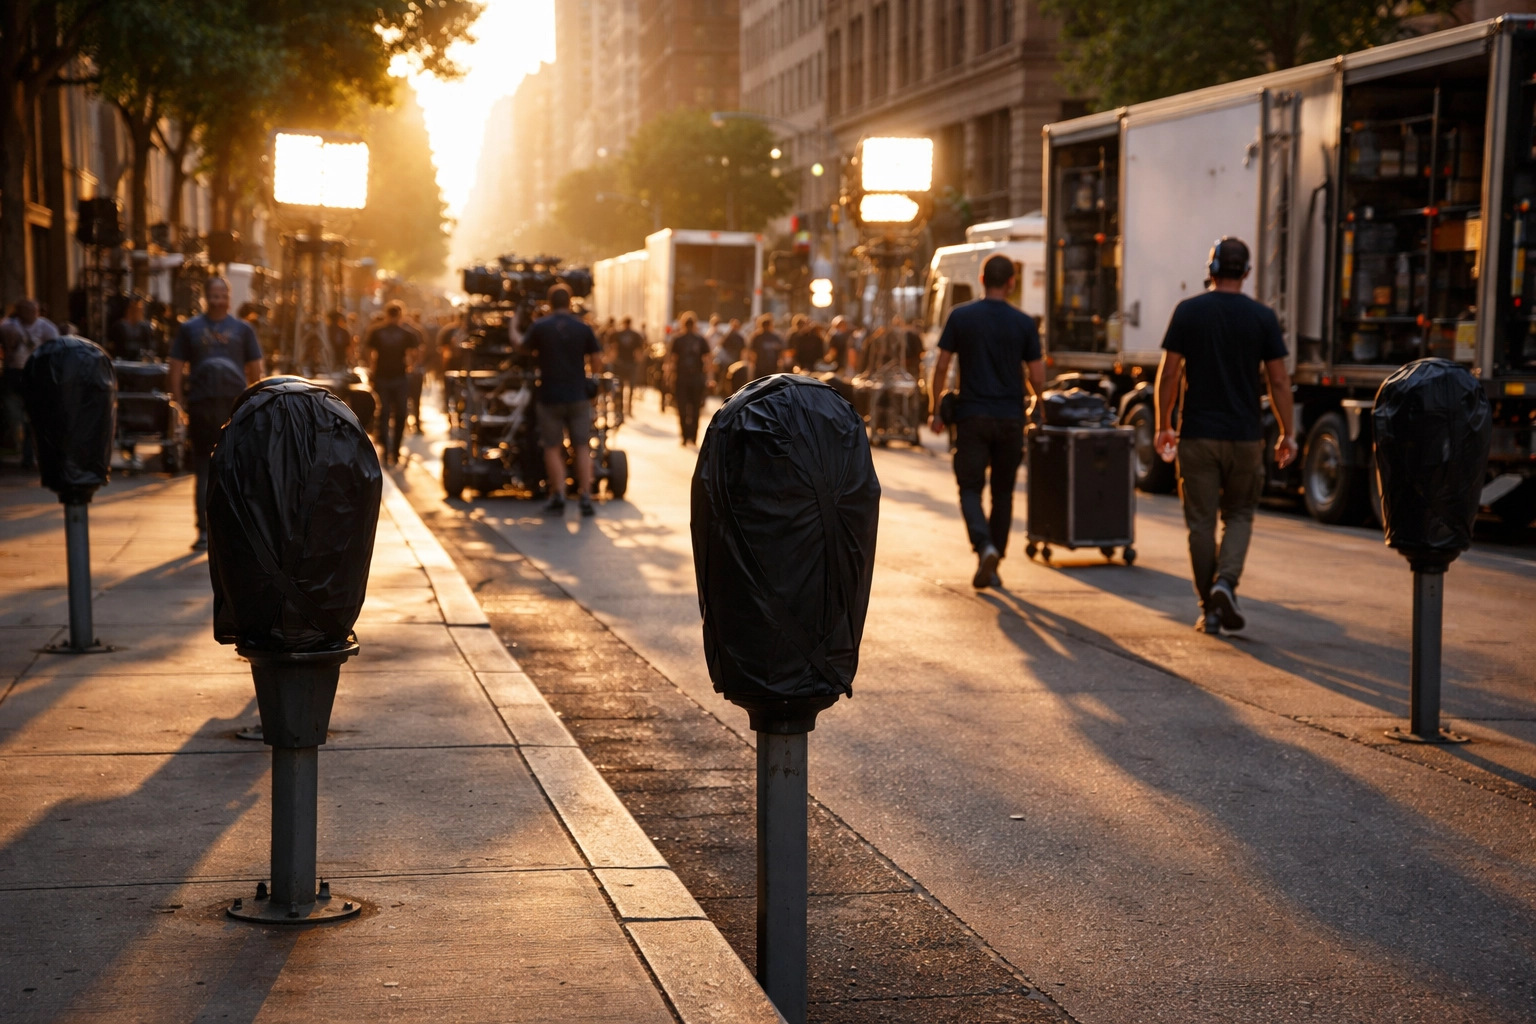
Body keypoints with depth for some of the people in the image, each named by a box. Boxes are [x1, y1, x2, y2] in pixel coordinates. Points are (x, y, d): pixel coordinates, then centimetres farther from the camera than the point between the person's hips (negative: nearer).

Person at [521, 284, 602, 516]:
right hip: (578, 395, 1)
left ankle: (558, 495, 2)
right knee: (582, 447, 7)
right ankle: (585, 496, 1)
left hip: (550, 396, -1)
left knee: (553, 447, 8)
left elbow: (525, 348, 10)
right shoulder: (583, 328, -1)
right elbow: (597, 362, 0)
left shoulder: (539, 326, -4)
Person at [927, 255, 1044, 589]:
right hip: (1010, 418, 1)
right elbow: (1037, 378, -1)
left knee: (970, 488, 2)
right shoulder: (1024, 323, -1)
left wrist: (936, 411, 5)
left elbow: (941, 367, -3)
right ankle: (992, 567, 16)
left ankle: (985, 546, -24)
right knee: (1002, 492, 12)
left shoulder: (960, 317, -2)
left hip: (972, 416, -1)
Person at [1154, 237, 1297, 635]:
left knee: (1201, 520, 6)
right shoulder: (1263, 317, -1)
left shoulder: (1188, 311, -2)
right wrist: (1287, 434, 7)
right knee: (1239, 513, 15)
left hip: (1198, 435, -1)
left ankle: (1210, 610, 7)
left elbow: (1169, 373, -3)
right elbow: (1278, 381, -1)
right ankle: (1226, 581, -9)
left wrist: (1164, 426, 7)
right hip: (1245, 436, 1)